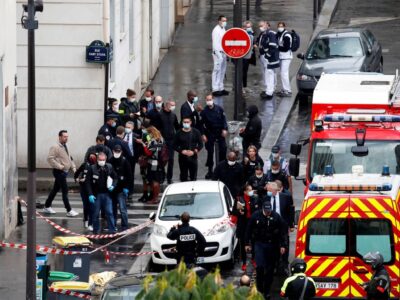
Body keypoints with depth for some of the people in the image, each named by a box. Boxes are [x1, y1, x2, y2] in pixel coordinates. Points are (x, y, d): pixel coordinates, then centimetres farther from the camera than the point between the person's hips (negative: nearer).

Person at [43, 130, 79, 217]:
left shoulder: (65, 147, 14)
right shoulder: (55, 147, -14)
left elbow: (69, 158, 25)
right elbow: (50, 159, -21)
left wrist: (73, 167, 12)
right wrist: (59, 166, -22)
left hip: (65, 171, 9)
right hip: (59, 172, -9)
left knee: (55, 189, 17)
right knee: (65, 191, -9)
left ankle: (47, 207, 28)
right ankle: (69, 211, -8)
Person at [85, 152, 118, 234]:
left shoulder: (109, 167, 1)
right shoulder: (92, 168, -8)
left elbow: (115, 178, 14)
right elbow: (88, 182, -7)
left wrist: (113, 186, -6)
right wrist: (90, 194, -13)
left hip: (107, 194, 1)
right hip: (96, 195, -1)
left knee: (109, 212, 0)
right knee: (95, 213, 7)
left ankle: (112, 229, 4)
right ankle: (96, 230, 17)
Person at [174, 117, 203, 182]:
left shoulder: (196, 132, 2)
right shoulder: (179, 133, 2)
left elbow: (200, 144, 3)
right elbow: (175, 146, 4)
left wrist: (194, 151, -12)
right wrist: (182, 151, -13)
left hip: (193, 157, 0)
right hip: (182, 158, 0)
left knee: (193, 176, 1)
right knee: (183, 177, 4)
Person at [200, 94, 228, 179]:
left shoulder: (219, 109, -2)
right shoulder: (204, 111, -4)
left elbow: (224, 119, 2)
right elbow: (201, 124, -1)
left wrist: (225, 129, -9)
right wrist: (203, 134, -6)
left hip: (220, 132, 1)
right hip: (210, 133, -1)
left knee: (223, 150, -1)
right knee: (210, 151, 2)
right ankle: (210, 170, 10)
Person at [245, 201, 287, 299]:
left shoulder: (276, 217, -6)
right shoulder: (256, 216, -5)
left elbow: (283, 232, -2)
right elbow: (249, 230, 3)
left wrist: (283, 245, -5)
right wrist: (247, 244, 4)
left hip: (272, 245, 1)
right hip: (259, 244, -1)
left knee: (270, 269, 5)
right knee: (260, 267, -11)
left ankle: (267, 291, 15)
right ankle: (259, 289, 1)